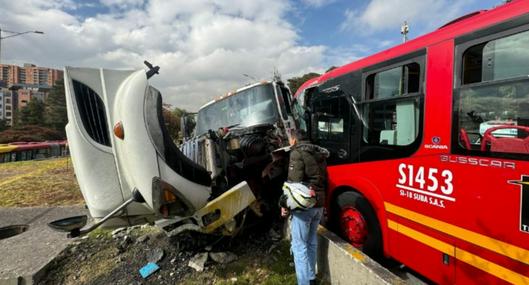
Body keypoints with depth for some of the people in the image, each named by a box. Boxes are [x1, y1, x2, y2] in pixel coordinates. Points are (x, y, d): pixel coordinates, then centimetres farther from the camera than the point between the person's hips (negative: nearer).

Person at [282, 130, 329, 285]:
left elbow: (294, 181, -18)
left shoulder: (297, 152, -9)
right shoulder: (319, 154, 15)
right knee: (311, 241, 19)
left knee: (299, 244, -1)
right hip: (319, 204, 8)